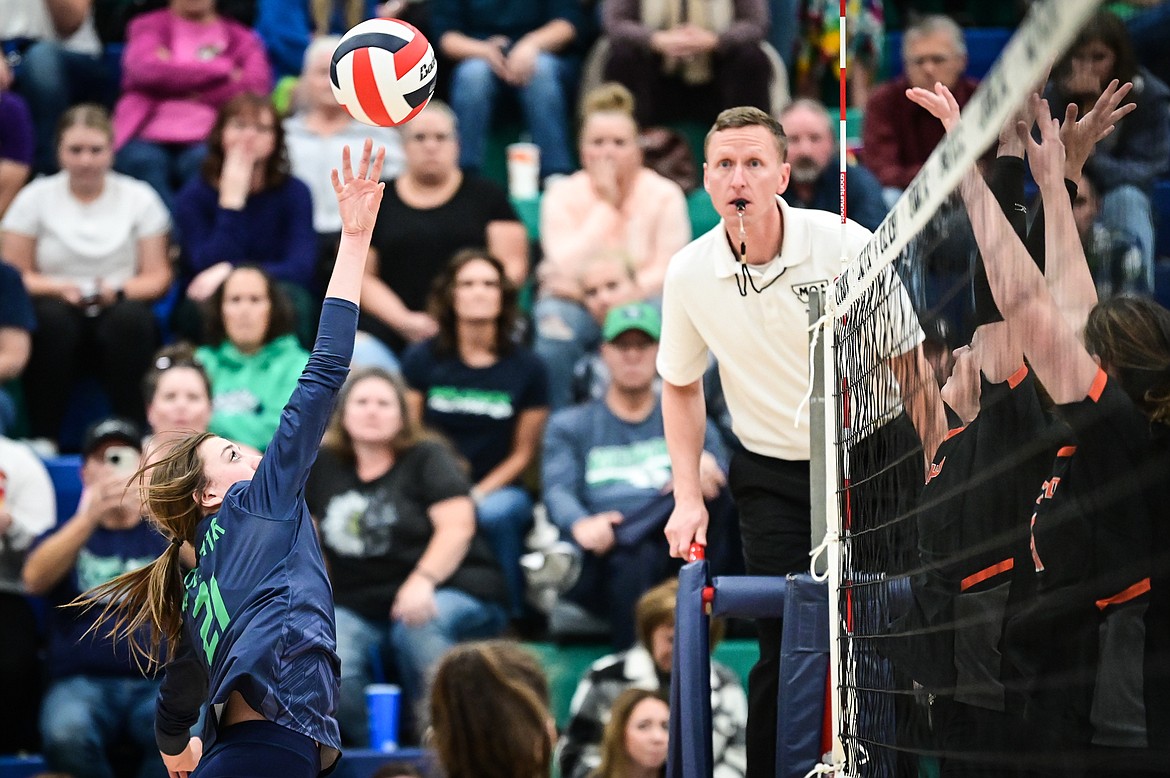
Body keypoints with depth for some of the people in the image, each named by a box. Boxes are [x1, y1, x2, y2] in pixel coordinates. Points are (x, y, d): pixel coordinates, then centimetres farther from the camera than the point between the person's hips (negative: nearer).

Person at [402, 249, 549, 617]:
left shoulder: (526, 367, 5)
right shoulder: (422, 359, 6)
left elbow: (523, 451, 5)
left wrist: (480, 494, -10)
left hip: (498, 489, 1)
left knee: (496, 513, -36)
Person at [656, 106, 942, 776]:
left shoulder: (848, 245, -15)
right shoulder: (689, 274, -7)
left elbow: (912, 369, -6)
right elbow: (682, 387, 11)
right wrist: (689, 499, 3)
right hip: (773, 476, 1)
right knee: (784, 649, -6)